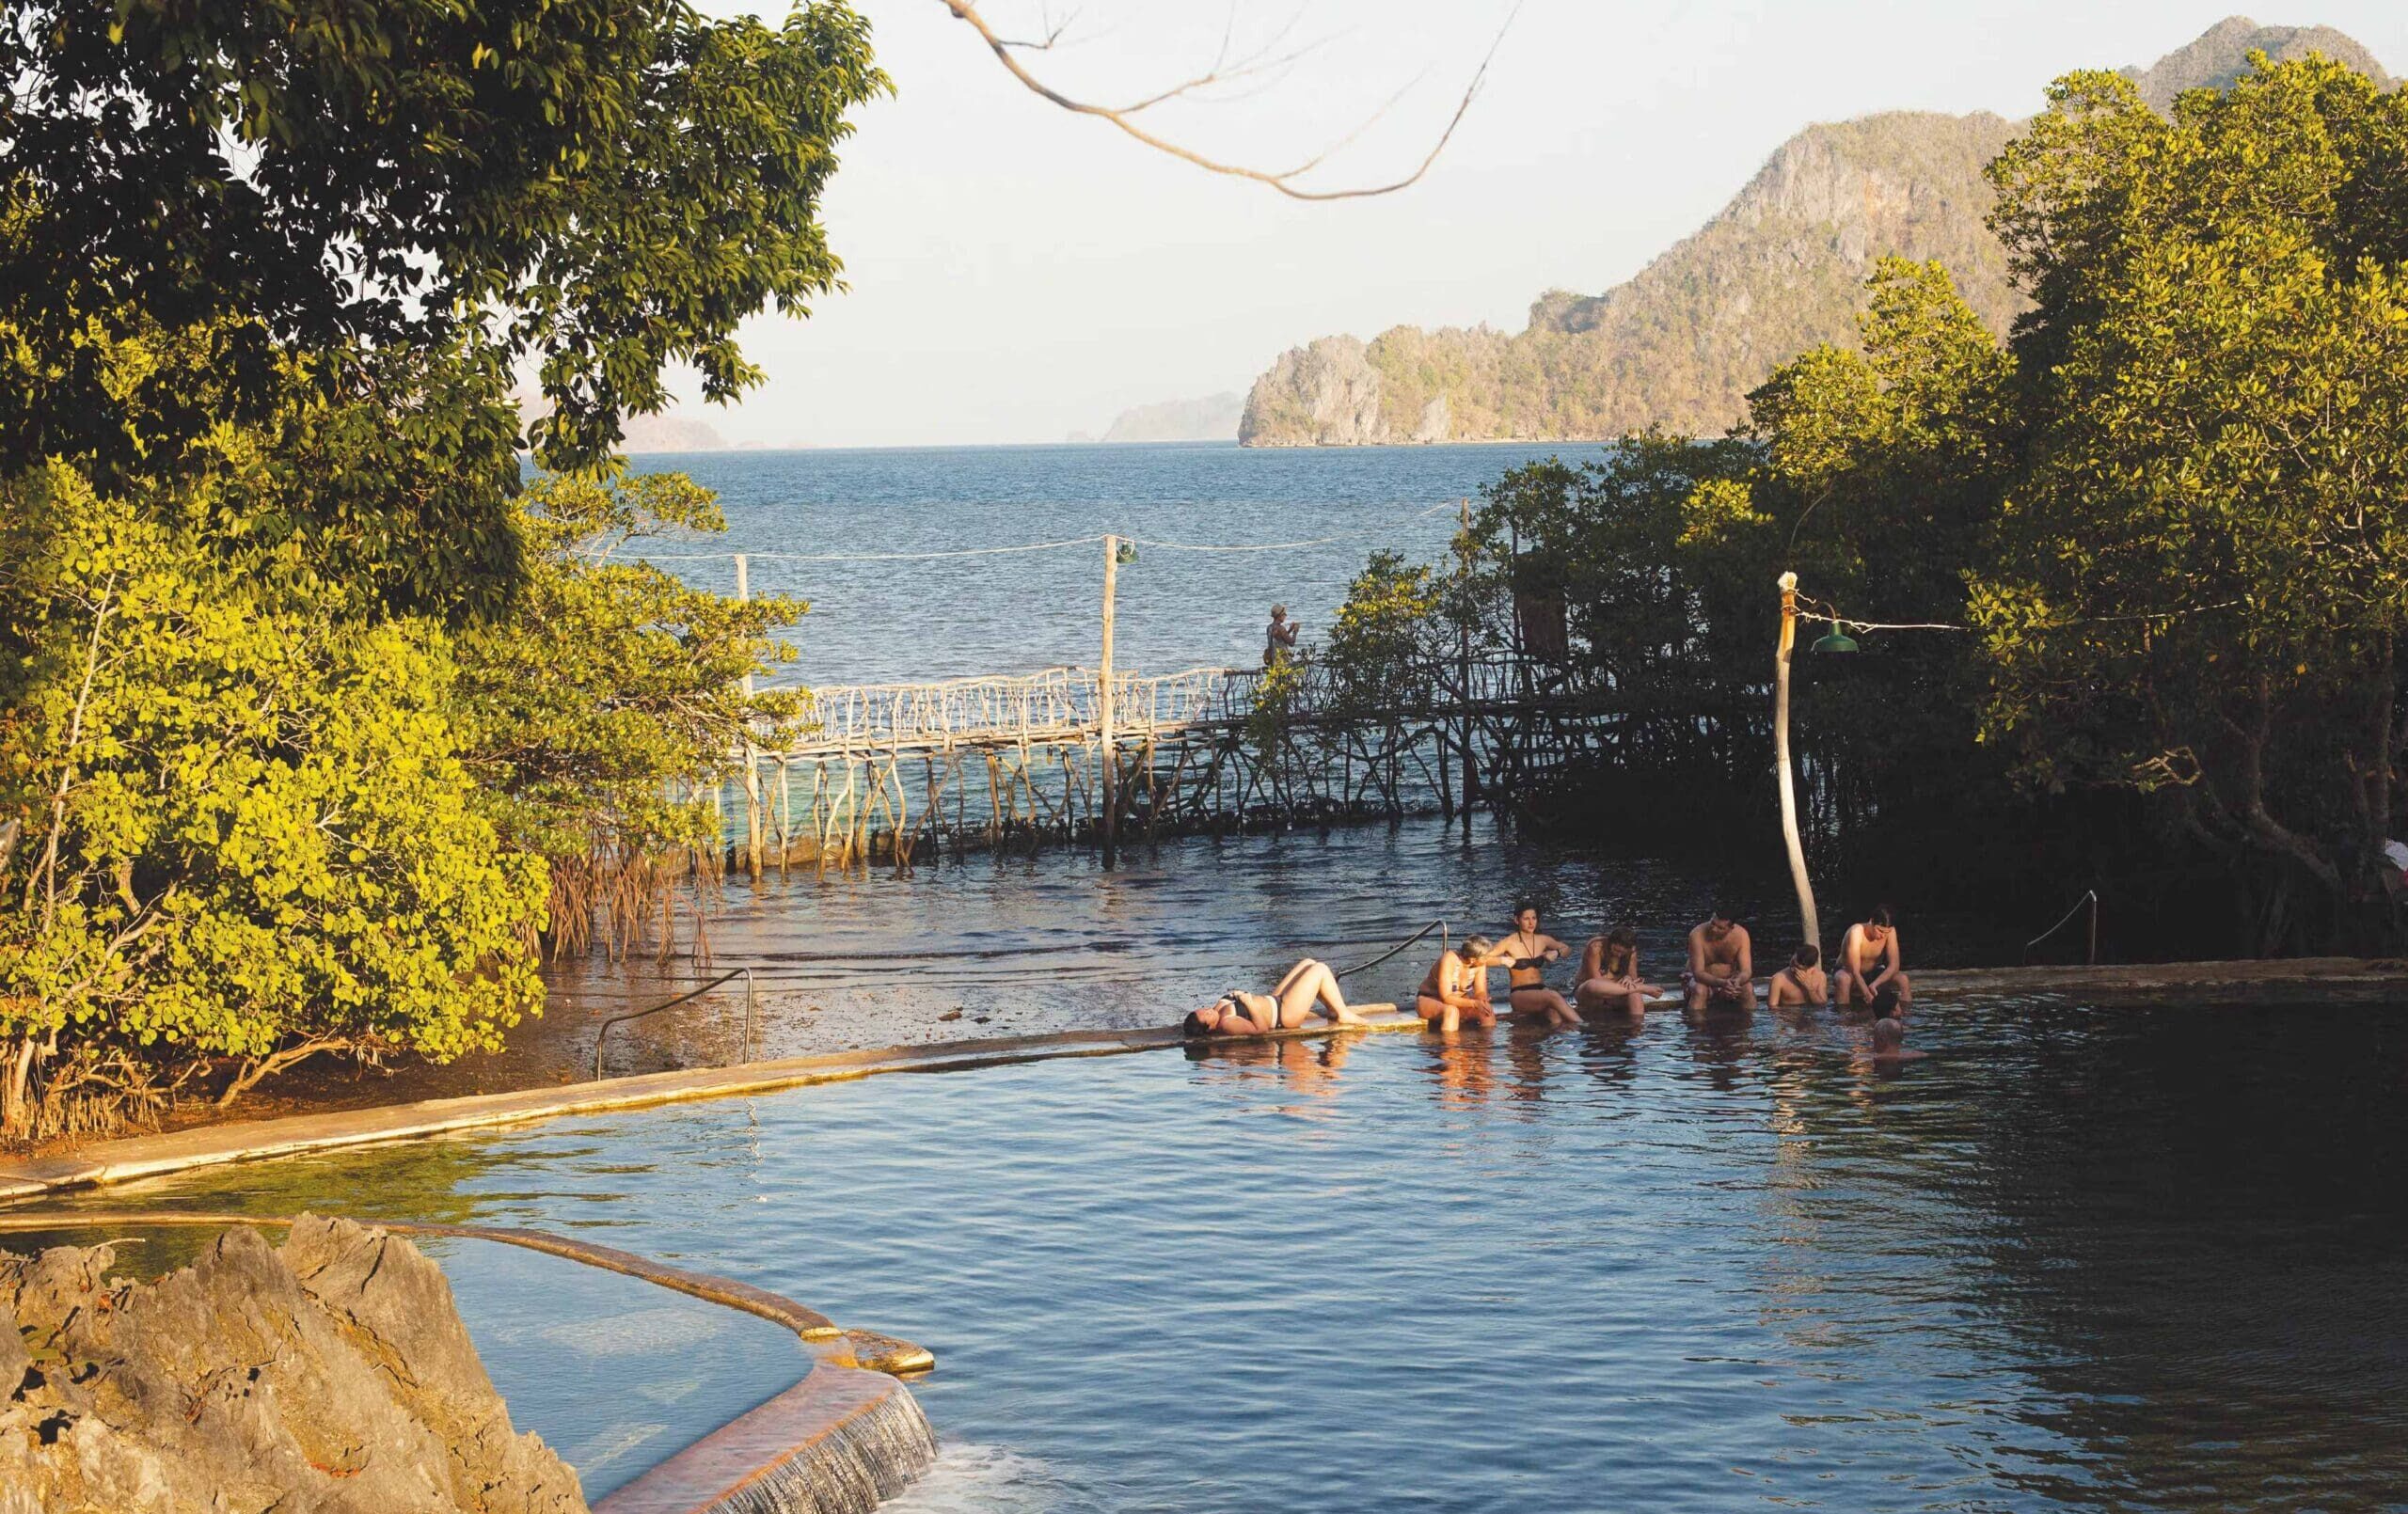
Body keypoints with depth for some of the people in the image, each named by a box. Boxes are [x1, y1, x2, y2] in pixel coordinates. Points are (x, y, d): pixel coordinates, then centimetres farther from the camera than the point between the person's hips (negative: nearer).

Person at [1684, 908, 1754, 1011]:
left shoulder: (1740, 934, -18)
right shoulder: (1697, 935, -26)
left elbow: (1746, 971, -20)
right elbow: (1698, 973, -30)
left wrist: (1738, 981, -46)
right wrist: (1722, 983, -48)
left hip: (1730, 978, 2)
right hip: (1703, 979, -2)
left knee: (1748, 988, -27)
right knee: (1700, 990, -35)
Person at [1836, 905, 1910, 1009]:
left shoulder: (1890, 931, -18)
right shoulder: (1856, 931, -31)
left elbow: (1894, 966, -20)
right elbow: (1855, 972, -36)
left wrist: (1874, 984, -37)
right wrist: (1868, 996, -49)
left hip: (1872, 974, 4)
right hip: (1849, 972, -4)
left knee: (1903, 978, -21)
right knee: (1844, 979, -39)